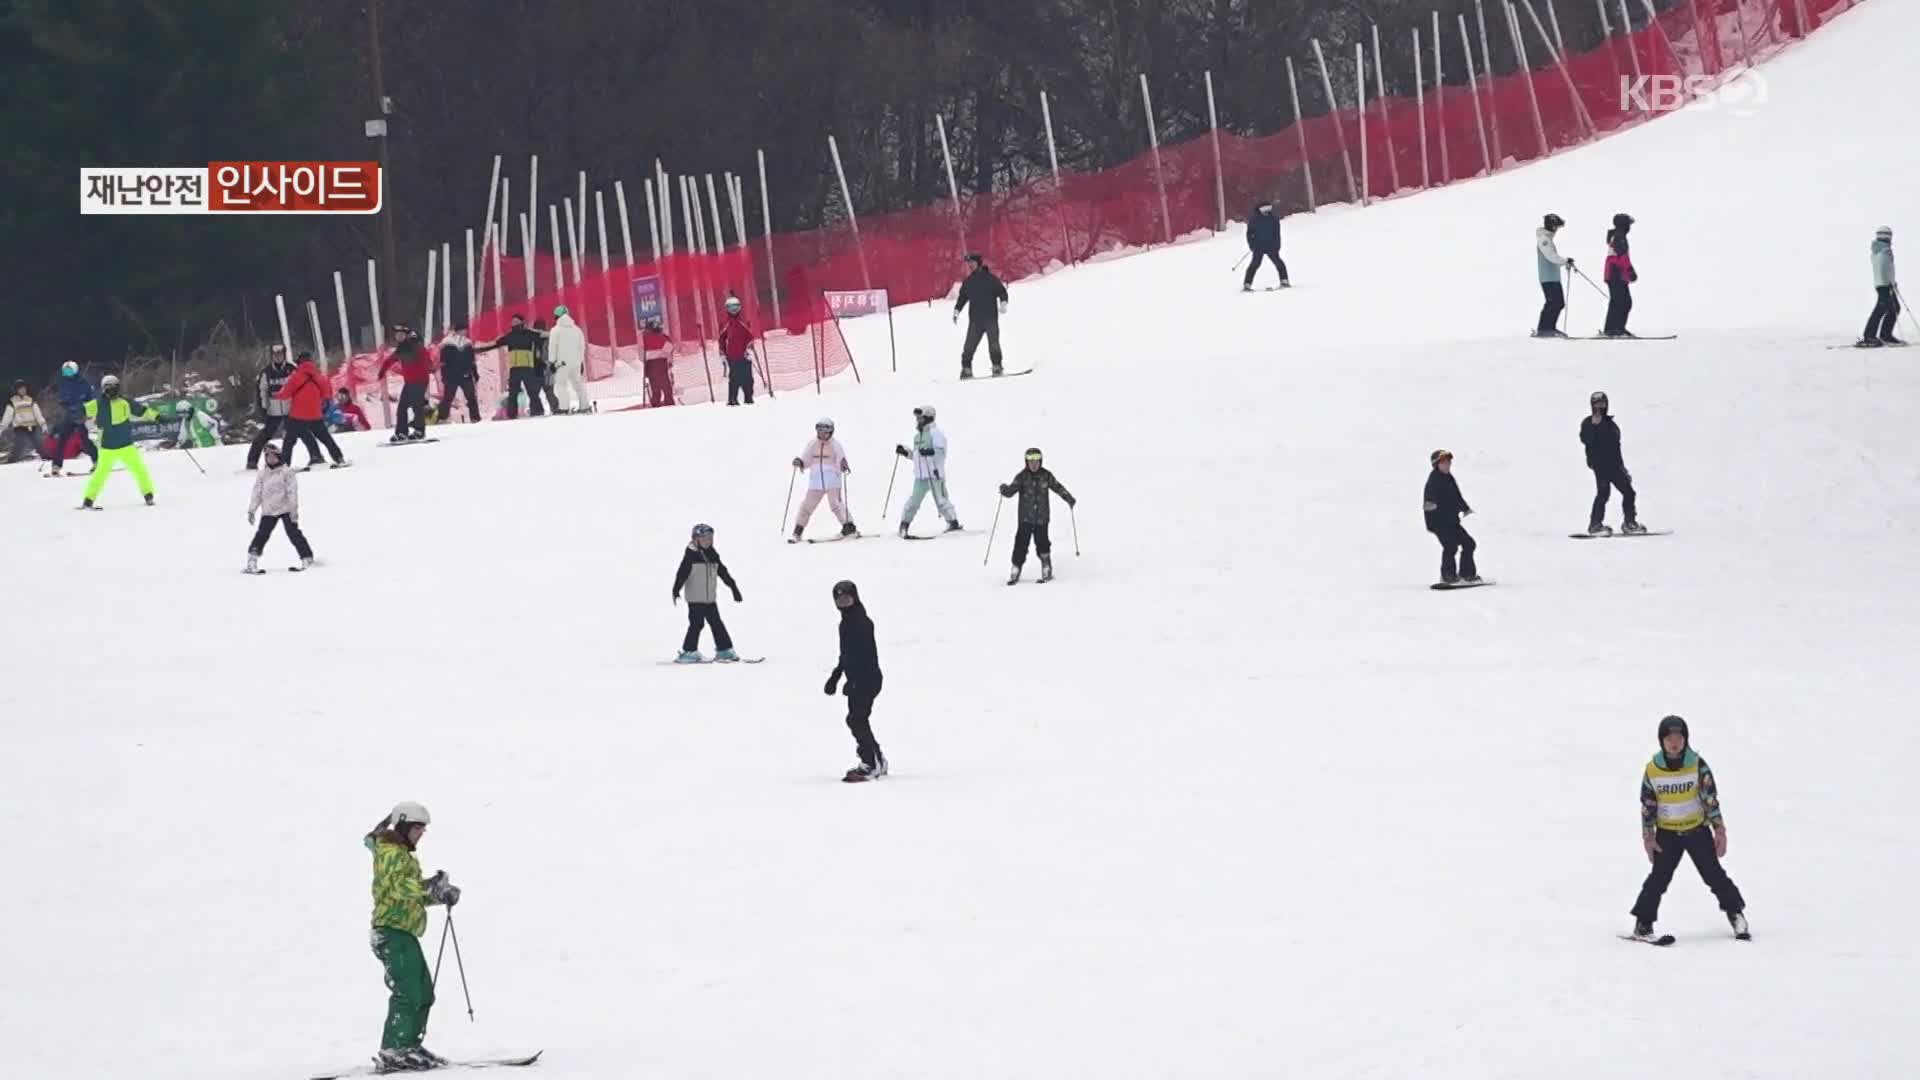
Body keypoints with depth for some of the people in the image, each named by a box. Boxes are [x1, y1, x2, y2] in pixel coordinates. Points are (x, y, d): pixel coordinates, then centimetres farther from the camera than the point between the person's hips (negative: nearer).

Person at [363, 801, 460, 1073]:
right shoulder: (391, 852, -8)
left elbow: (412, 895, 26)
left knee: (423, 993, 12)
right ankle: (392, 1053, -20)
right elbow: (395, 885, -25)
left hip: (404, 933, 10)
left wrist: (440, 895, 10)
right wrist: (427, 885, -34)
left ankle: (409, 1046, 18)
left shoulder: (403, 854, 24)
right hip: (392, 930, -10)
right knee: (408, 993, -16)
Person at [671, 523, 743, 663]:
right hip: (695, 599, -6)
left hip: (711, 599, 6)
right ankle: (689, 652, -2)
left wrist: (734, 588, 20)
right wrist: (676, 590, -26)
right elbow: (682, 574, -16)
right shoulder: (691, 555, -9)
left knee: (717, 624, 8)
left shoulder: (713, 556, 10)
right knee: (696, 624, -8)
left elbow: (723, 573, 18)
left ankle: (725, 650, 12)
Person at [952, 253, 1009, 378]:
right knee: (969, 345, -4)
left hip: (991, 318, -3)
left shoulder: (990, 279, 1)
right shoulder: (968, 282, 13)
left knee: (993, 344, -8)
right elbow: (962, 298, 21)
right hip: (975, 319, 3)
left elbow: (1002, 291, 0)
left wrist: (1003, 303, -17)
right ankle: (966, 368, 0)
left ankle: (997, 367, -3)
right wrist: (956, 311, 11)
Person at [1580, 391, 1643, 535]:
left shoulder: (1610, 423, 20)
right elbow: (1585, 440, -16)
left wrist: (1622, 467, 24)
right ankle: (1595, 525, -19)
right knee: (1603, 491, -20)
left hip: (1614, 464, 7)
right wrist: (1593, 426, -26)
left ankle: (1630, 523, 17)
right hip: (1599, 464, -7)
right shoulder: (1588, 423, 2)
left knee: (1628, 491, 6)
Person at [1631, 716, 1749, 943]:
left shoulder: (1697, 765, -10)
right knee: (1659, 877, -8)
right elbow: (1647, 804, -1)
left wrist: (1719, 829, -9)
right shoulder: (1652, 770, -8)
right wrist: (1648, 836, -2)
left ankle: (1736, 915, 14)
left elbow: (1711, 798, -6)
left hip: (1697, 829, 0)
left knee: (1714, 873, 1)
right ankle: (1643, 922, -1)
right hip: (1667, 833, 0)